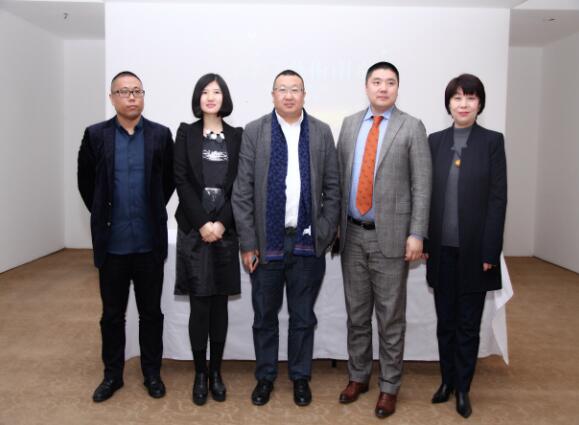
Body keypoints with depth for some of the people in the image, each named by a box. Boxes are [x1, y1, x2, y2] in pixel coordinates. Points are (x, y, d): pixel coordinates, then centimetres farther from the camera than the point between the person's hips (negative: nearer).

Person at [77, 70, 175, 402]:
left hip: (150, 243, 0)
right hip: (112, 243, 1)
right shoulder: (96, 135, 0)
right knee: (112, 314, 13)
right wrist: (103, 215, 11)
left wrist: (153, 212, 10)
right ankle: (113, 374, 30)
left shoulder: (161, 135, -1)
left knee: (151, 312, 11)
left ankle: (152, 372, 27)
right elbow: (86, 181, 10)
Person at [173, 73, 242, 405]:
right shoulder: (186, 133, 6)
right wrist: (202, 223, -11)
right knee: (199, 305, 1)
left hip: (225, 230, 1)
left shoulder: (237, 136, 8)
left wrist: (221, 223, -10)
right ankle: (200, 374, 15)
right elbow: (181, 180, -2)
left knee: (220, 304, 7)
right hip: (194, 229, -1)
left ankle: (216, 372, 19)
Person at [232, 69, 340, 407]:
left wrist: (325, 233, -3)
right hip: (267, 241, 0)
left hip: (308, 242, 1)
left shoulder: (322, 132, 4)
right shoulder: (254, 132, 0)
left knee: (303, 317, 13)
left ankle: (301, 377, 30)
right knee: (265, 316, 13)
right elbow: (242, 191, -3)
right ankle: (265, 376, 31)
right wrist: (248, 243, -6)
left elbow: (333, 189, 5)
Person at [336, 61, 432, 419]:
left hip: (390, 235, -3)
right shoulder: (350, 124, 9)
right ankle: (358, 376, 32)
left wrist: (416, 234, -12)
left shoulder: (412, 128, -3)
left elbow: (422, 186, -6)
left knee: (391, 316, 7)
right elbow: (340, 176, 10)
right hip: (353, 234, 4)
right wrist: (335, 223, 7)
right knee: (356, 312, 14)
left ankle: (389, 386, 23)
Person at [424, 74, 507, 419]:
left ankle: (463, 388, 25)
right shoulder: (435, 141, 6)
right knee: (445, 321, 13)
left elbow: (498, 198, -5)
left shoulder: (493, 141, -1)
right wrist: (423, 240, 0)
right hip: (442, 248, 2)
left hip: (474, 249, -2)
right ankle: (447, 380, 30)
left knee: (468, 323, 9)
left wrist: (490, 251, -10)